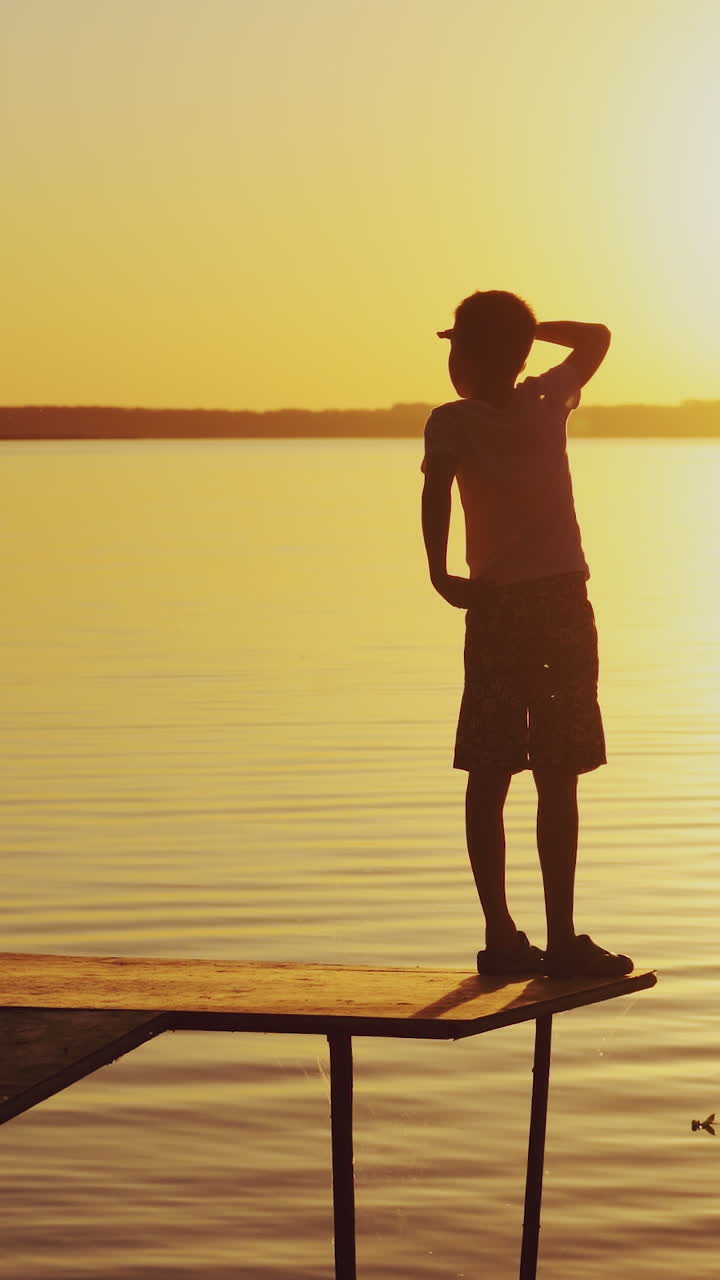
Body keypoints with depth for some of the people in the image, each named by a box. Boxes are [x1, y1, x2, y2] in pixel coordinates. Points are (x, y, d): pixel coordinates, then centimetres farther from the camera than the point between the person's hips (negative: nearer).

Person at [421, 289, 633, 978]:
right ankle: (562, 939, -3)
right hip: (564, 600, 1)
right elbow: (596, 337, 22)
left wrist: (440, 575, -16)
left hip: (495, 607, -1)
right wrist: (524, 326, 16)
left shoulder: (452, 422, -2)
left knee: (488, 779, 5)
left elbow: (437, 488, -22)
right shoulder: (548, 401, 5)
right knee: (557, 780, -1)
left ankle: (501, 936, 3)